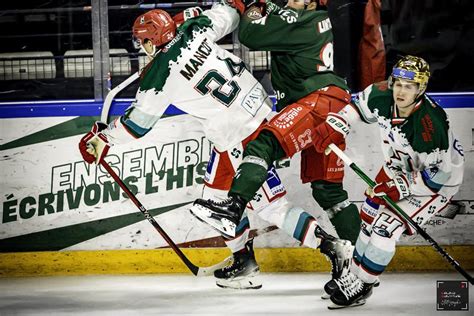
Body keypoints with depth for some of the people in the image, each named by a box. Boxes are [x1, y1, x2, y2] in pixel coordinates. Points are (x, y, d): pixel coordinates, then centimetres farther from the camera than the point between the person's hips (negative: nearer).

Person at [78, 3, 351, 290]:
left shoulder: (159, 76, -13)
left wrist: (102, 137, 14)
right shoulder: (193, 30, 0)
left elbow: (137, 122, -1)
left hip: (241, 139, -9)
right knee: (219, 192, 17)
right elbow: (226, 14, 14)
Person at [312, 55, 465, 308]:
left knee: (386, 226, -15)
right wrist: (335, 126, -5)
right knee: (369, 219, 13)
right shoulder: (382, 97, -21)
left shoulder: (429, 126, -39)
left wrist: (401, 188, -30)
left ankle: (361, 286, 0)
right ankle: (354, 275, 31)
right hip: (399, 168, 7)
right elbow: (359, 105, 4)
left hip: (437, 181, -7)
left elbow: (436, 175, -30)